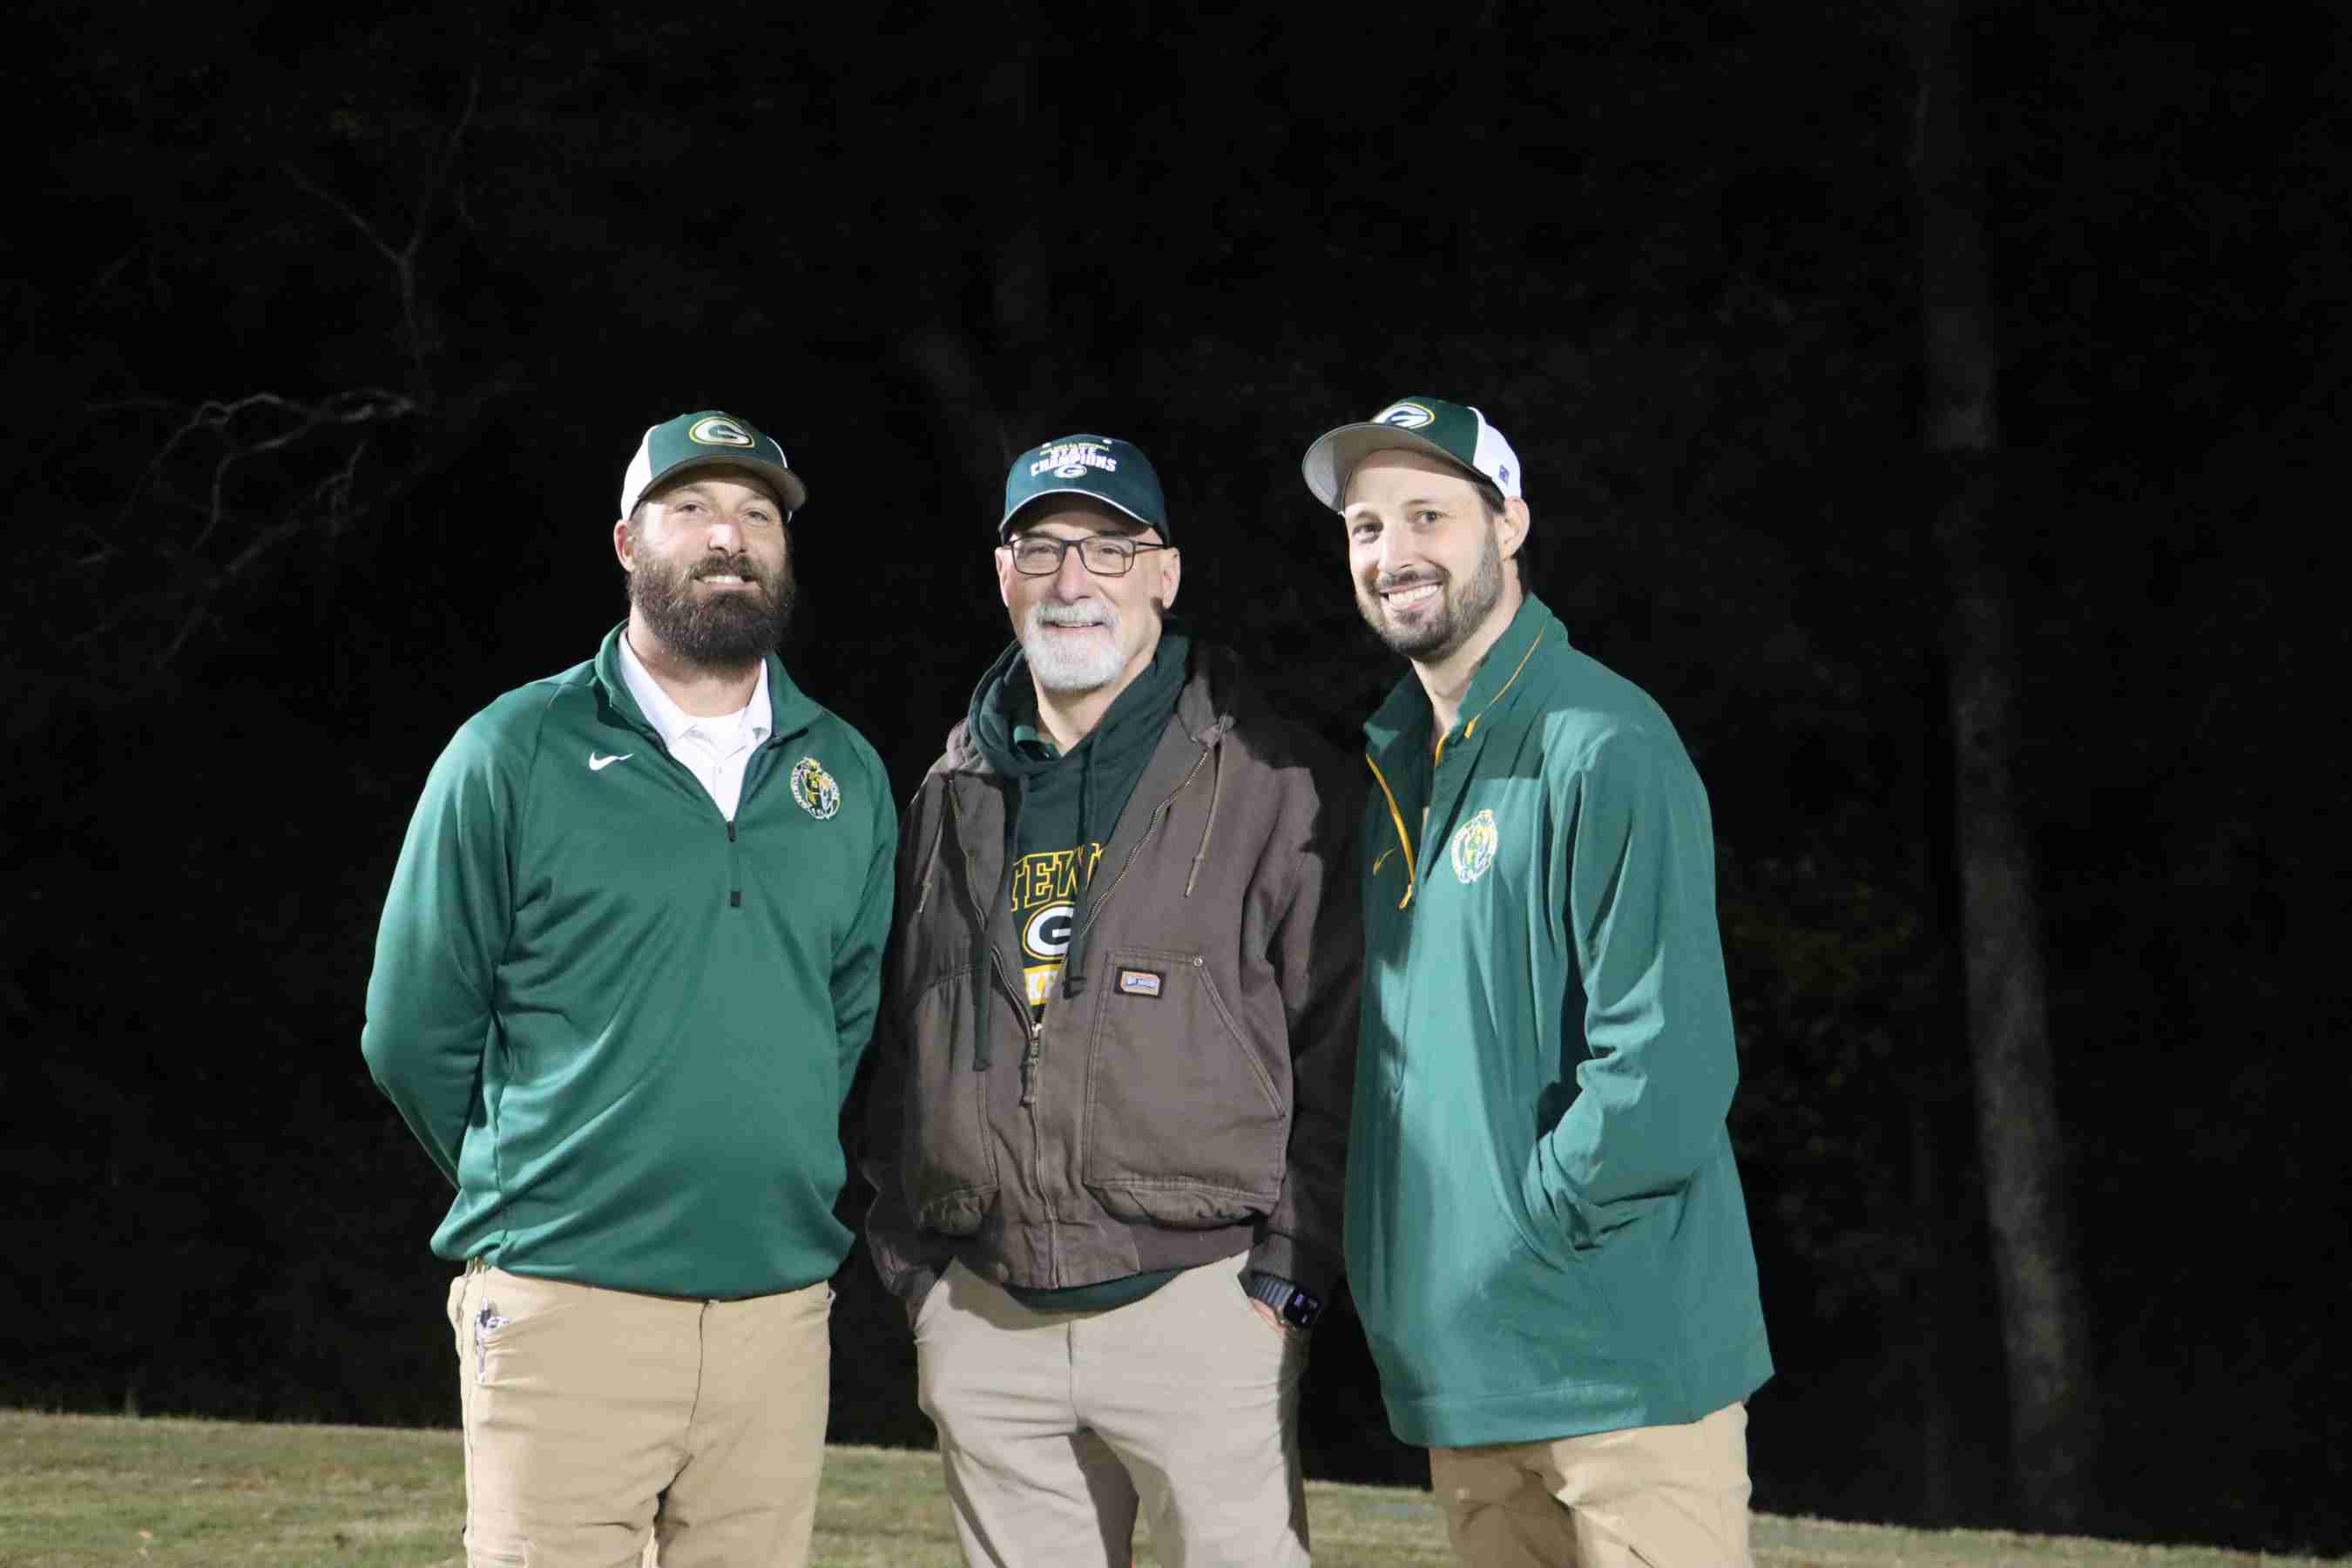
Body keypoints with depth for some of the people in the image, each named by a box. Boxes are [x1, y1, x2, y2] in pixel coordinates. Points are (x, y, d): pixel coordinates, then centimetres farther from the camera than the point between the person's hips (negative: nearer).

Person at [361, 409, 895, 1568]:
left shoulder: (849, 777, 13)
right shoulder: (513, 755, 0)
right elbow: (414, 1035, 4)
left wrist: (781, 1187, 13)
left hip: (779, 1303, 4)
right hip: (564, 1300, -4)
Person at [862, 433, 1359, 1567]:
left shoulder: (1270, 782, -1)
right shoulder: (954, 798, 14)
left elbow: (1338, 1046, -3)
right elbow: (896, 1055, 20)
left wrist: (1291, 1274, -8)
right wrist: (907, 1261, 12)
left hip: (1201, 1297, -4)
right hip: (985, 1323, 5)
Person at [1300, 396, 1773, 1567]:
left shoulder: (1601, 747, -12)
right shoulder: (1394, 761, 14)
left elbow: (1663, 1063, -19)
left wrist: (1533, 1217, -13)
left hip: (1620, 1367, -8)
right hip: (1457, 1375, 8)